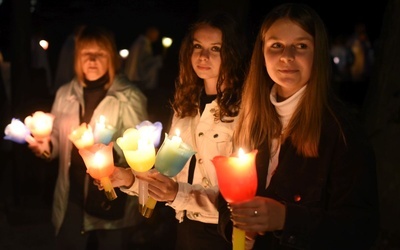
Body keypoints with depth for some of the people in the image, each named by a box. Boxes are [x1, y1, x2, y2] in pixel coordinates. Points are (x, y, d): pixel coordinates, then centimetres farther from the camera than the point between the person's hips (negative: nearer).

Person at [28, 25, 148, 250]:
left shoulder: (129, 96, -7)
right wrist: (46, 145, -6)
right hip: (72, 201, 4)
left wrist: (112, 154, -27)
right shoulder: (65, 94, 7)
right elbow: (58, 137, 16)